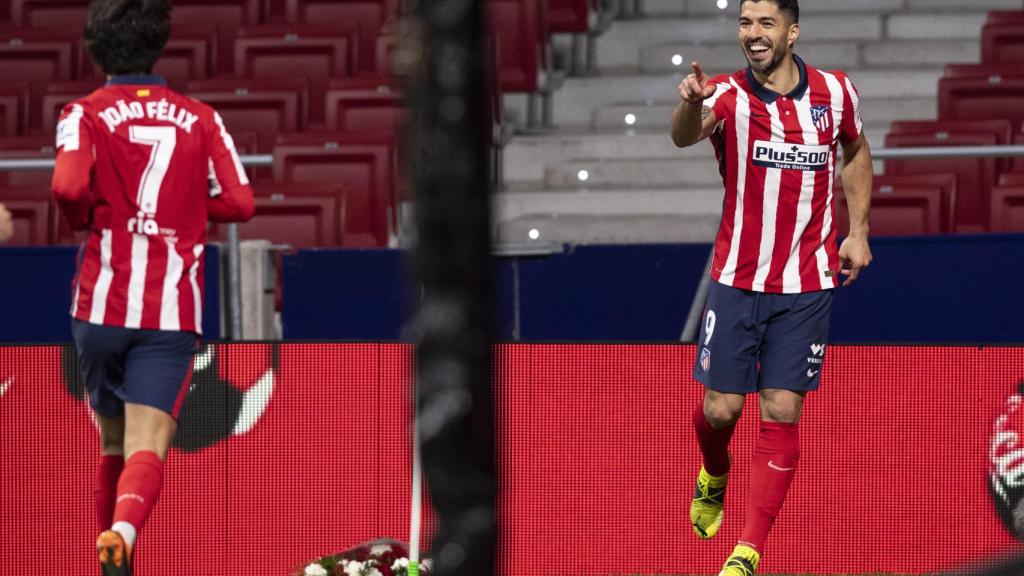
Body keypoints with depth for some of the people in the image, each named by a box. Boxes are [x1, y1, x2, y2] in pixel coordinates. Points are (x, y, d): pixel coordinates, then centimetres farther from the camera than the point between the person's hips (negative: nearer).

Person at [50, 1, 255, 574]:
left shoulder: (85, 114, 1)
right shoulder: (201, 119, 7)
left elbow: (69, 186, -17)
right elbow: (239, 202, 3)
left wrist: (84, 217, 4)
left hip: (102, 305, 1)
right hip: (174, 312, -1)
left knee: (114, 440, 19)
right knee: (148, 446, -10)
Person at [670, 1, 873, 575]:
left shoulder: (836, 93, -1)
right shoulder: (728, 96, -10)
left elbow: (857, 152, 20)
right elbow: (686, 134, -33)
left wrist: (858, 231, 12)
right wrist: (693, 103, -56)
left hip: (807, 286, 1)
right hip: (737, 280, -1)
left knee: (782, 414, -4)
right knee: (721, 408, 0)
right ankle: (715, 474, 36)